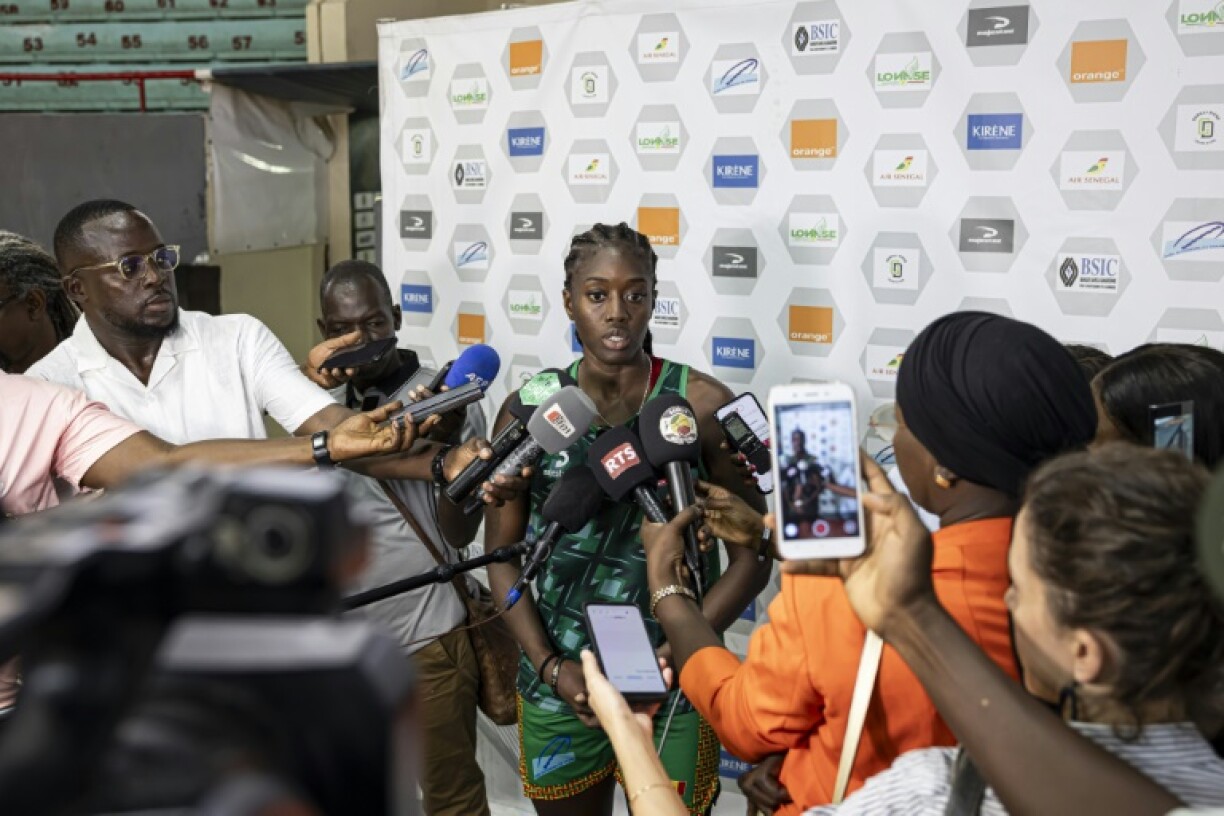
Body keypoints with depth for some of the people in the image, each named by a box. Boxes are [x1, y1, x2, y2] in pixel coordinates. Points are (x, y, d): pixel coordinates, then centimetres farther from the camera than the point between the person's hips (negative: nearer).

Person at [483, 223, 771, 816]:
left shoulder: (703, 404, -8)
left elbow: (751, 551, -5)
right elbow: (501, 551, 1)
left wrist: (680, 650, -14)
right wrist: (551, 666, -8)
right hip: (557, 685, 2)